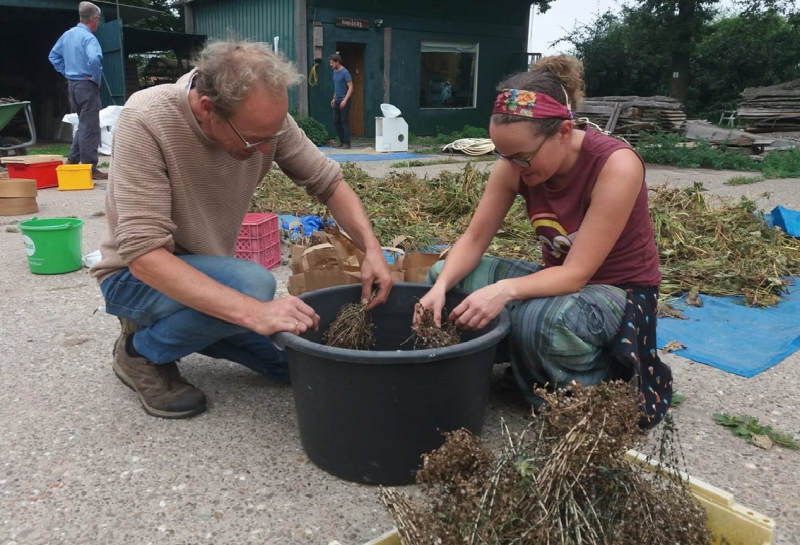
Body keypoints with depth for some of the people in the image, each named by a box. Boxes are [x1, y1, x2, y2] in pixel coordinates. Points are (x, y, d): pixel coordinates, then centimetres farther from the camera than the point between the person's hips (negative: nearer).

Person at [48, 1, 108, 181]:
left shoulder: (67, 35, 12)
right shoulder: (88, 38, -15)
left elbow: (53, 56, 20)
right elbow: (94, 59, -33)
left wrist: (66, 73, 18)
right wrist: (97, 79, -18)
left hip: (72, 83, 9)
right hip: (86, 85, -9)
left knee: (84, 123, 19)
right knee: (90, 126, -5)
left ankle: (73, 160, 20)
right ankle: (89, 167, -3)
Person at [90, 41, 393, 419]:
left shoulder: (263, 118, -17)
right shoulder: (146, 121, -31)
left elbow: (327, 181, -6)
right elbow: (144, 253, -36)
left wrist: (371, 248, -23)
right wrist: (254, 313, -45)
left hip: (206, 273, 6)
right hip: (137, 274, -5)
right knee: (253, 285, -32)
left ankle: (181, 324, 18)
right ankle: (141, 351, -5)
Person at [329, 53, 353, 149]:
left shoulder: (345, 72, -13)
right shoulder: (335, 72, 12)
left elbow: (350, 88, -16)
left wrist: (345, 100, -22)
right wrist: (334, 98, 17)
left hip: (344, 101, -8)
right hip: (337, 101, 8)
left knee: (345, 122, -6)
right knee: (336, 121, 9)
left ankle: (347, 143, -1)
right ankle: (341, 141, 19)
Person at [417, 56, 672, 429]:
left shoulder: (616, 165, -28)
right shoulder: (515, 165, -12)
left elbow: (577, 273, -30)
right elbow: (474, 239, -11)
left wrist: (505, 290, -45)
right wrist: (441, 287, -30)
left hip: (619, 291, -6)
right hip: (557, 278, 6)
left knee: (543, 318, -39)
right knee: (442, 276, -8)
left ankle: (602, 386, -7)